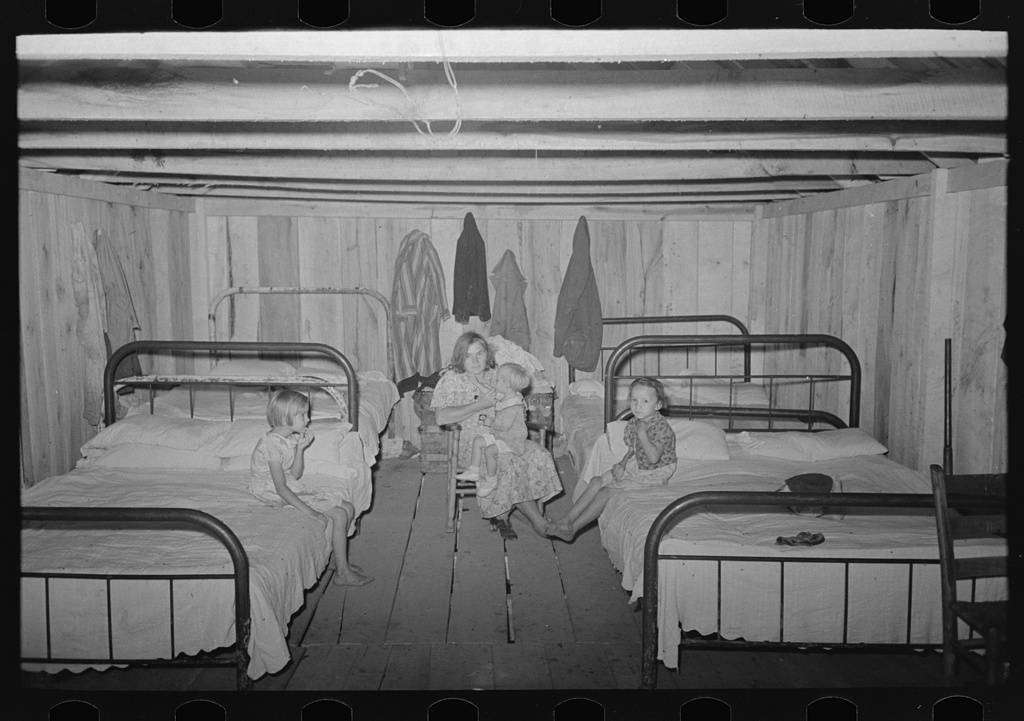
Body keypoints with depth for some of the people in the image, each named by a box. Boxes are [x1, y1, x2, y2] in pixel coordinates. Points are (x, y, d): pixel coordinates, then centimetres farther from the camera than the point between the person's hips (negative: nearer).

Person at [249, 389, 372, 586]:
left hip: (295, 489, 9)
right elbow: (281, 489, -25)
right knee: (339, 515, -16)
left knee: (348, 508, 2)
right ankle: (342, 573, -7)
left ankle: (340, 562, 13)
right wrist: (308, 511, -26)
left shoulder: (291, 438, 4)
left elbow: (295, 475, 7)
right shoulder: (273, 445, -24)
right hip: (279, 497, -9)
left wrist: (300, 448, -6)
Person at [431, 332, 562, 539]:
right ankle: (538, 522, -24)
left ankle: (501, 514, -19)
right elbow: (441, 417, -13)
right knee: (508, 460, -33)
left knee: (538, 455, -23)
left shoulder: (496, 375, 17)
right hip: (473, 442, -5)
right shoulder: (451, 379, 2)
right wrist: (480, 405, -13)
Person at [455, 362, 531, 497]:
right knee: (478, 441, 6)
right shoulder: (504, 399, 5)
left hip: (512, 441, -10)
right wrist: (491, 419, 5)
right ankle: (474, 471, 11)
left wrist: (491, 422, -15)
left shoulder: (513, 406, -27)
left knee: (489, 450, -26)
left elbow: (504, 426, -29)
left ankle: (491, 480, -10)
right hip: (499, 435, 10)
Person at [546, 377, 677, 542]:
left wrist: (642, 434, -30)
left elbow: (654, 457, -33)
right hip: (634, 467, 8)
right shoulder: (633, 423, 2)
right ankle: (567, 519, -6)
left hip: (653, 475, -8)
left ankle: (572, 528, -12)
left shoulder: (661, 427, -23)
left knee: (607, 492, -18)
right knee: (597, 482, -5)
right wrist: (622, 463, -4)